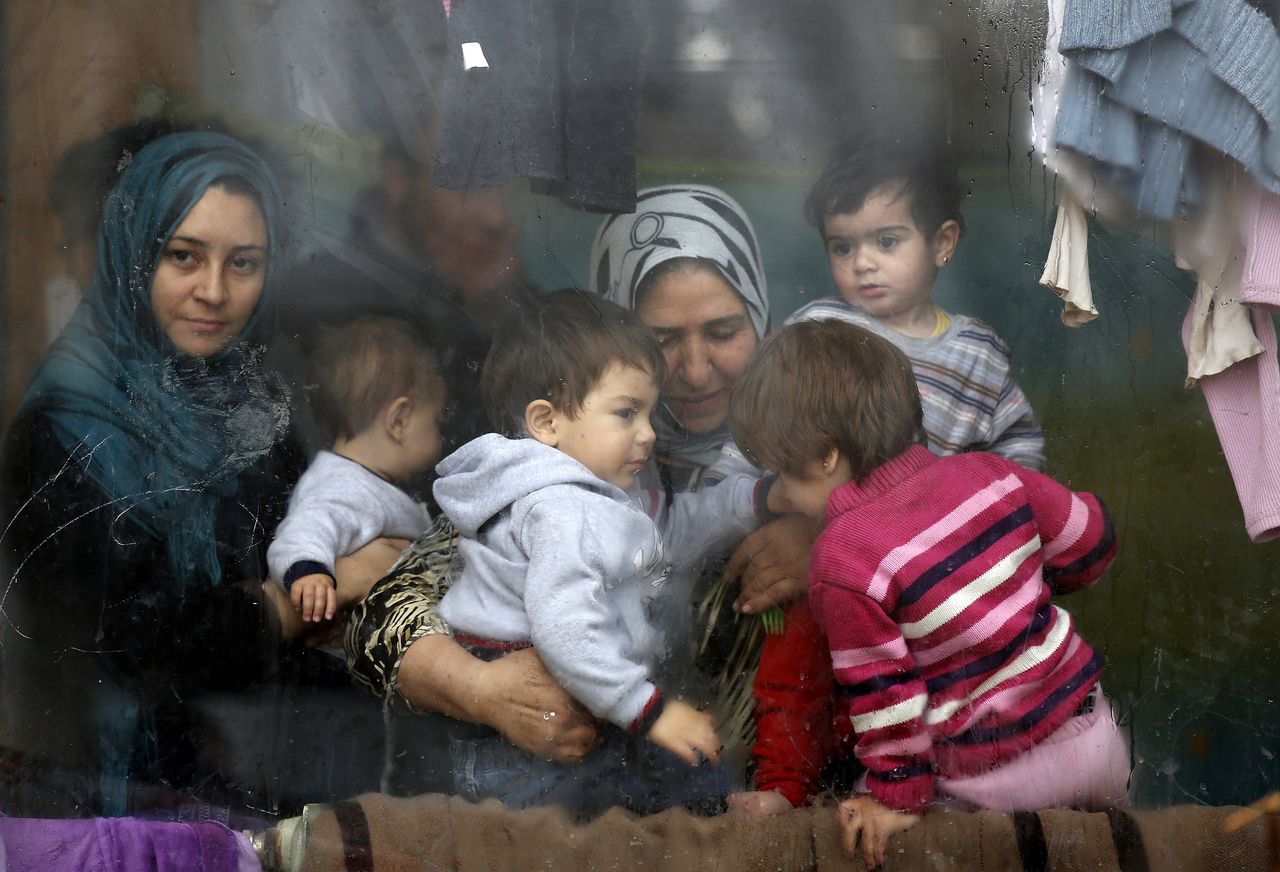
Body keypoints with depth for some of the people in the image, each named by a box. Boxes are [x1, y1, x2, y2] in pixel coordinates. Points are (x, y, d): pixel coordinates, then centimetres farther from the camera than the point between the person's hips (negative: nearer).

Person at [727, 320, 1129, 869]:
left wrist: (896, 797, -4)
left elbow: (879, 693, -15)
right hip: (1093, 735, 6)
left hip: (999, 785, -6)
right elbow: (1089, 541, 9)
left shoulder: (843, 562, -19)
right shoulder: (988, 474, -4)